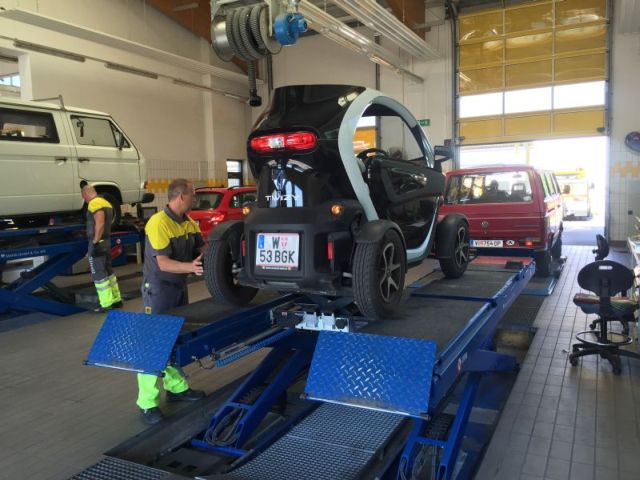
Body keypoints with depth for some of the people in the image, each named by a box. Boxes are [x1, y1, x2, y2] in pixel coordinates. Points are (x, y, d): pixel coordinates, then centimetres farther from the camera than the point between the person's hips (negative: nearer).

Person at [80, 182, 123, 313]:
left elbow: (99, 224, -25)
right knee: (108, 271, 15)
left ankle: (107, 304, -1)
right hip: (107, 241, 9)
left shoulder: (94, 203, -15)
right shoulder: (105, 202, 14)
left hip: (98, 243, -9)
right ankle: (116, 300, 19)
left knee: (98, 274, -3)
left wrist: (95, 242, -22)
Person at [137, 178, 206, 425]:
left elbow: (202, 249, 7)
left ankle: (177, 387, 31)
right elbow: (163, 263, -26)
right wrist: (191, 267, -41)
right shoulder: (158, 223, -21)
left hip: (180, 287, 9)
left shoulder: (188, 222, 5)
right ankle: (148, 403, 4)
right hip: (158, 289, -8)